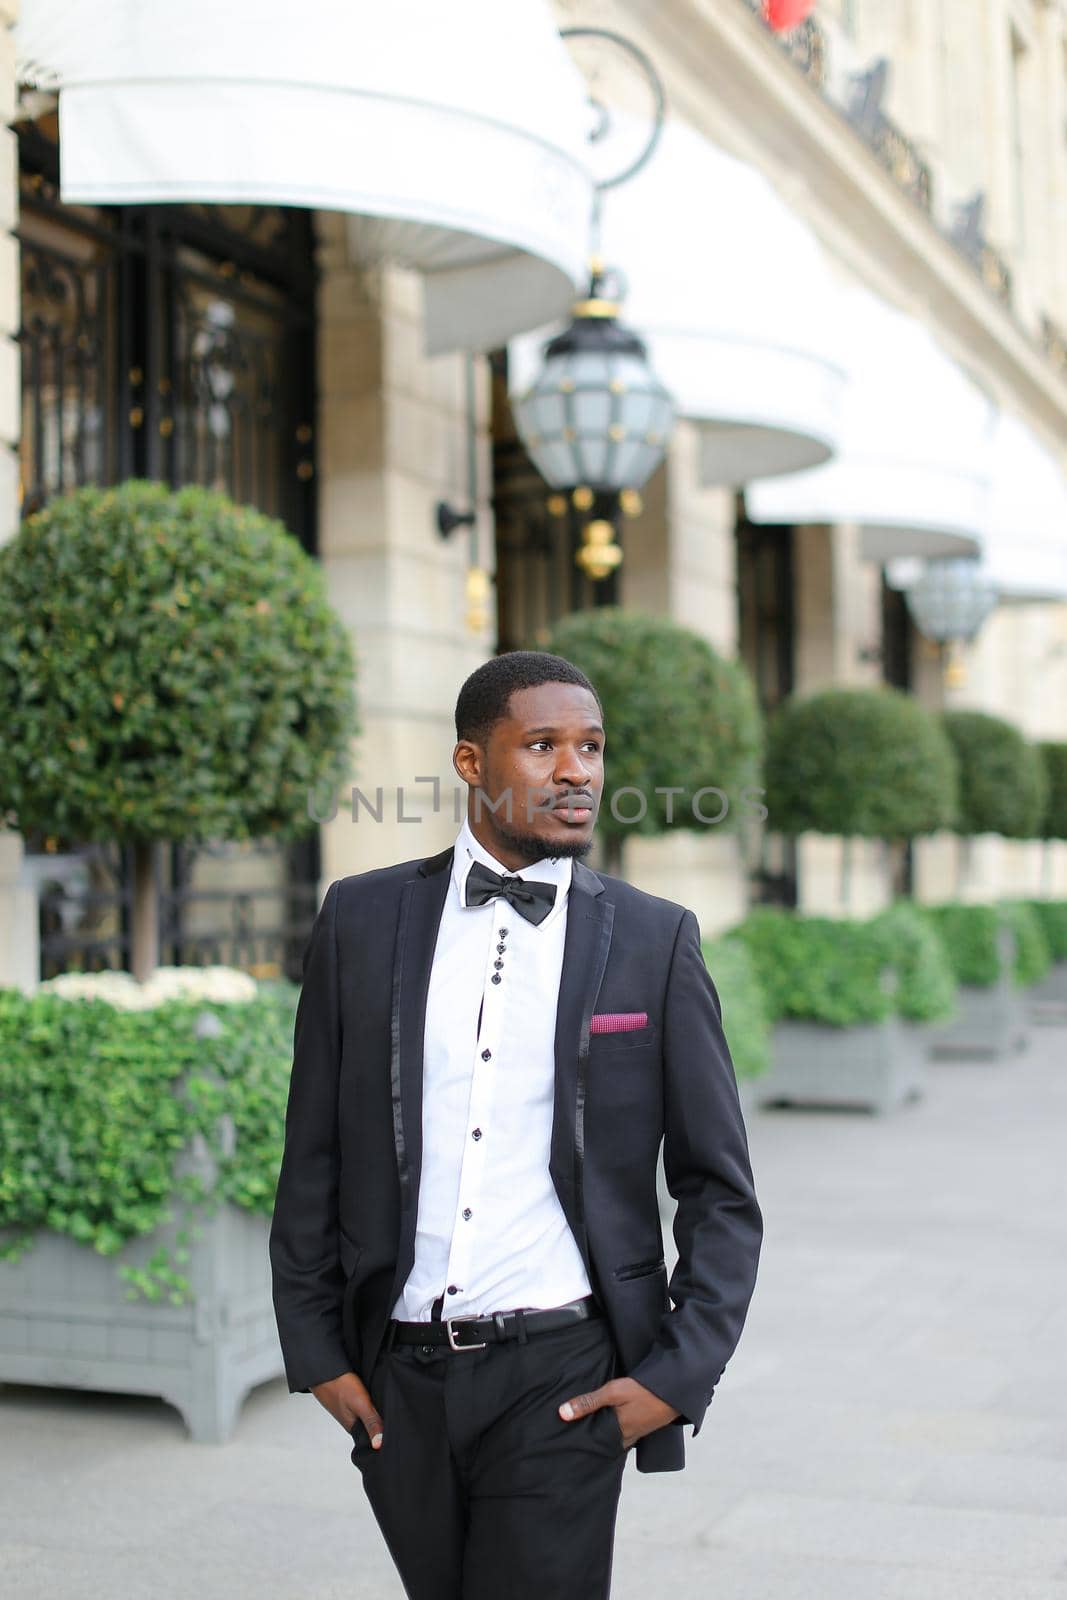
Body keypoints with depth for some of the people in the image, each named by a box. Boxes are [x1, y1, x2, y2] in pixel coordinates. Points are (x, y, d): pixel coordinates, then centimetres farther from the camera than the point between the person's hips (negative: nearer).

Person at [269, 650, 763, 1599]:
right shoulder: (363, 917, 2)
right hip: (398, 1382, 2)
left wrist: (680, 1375, -6)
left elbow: (721, 1192, 2)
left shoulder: (655, 940, -2)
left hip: (563, 1379, -2)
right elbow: (313, 1155, 7)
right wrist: (314, 1350, 4)